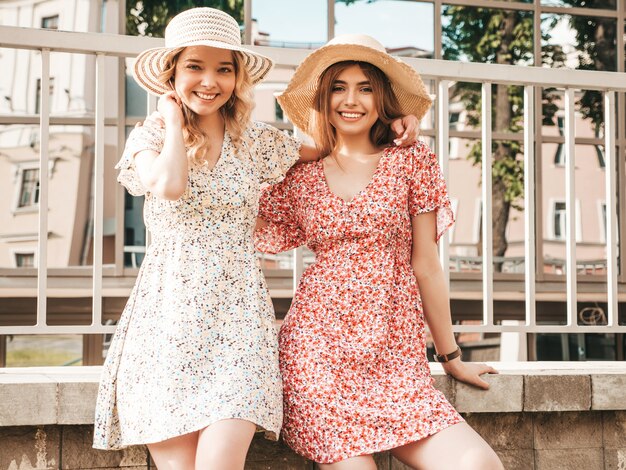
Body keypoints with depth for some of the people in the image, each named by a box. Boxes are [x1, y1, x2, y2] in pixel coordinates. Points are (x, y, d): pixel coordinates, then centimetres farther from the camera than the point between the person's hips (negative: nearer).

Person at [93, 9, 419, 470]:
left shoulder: (258, 143, 9)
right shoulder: (148, 140, 4)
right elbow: (168, 186, -18)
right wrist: (175, 123, -3)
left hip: (237, 320, 1)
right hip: (167, 322, 0)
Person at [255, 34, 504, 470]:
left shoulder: (411, 163, 7)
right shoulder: (300, 176, 10)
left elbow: (425, 265, 7)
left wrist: (451, 355, 10)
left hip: (395, 348, 0)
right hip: (319, 347, 0)